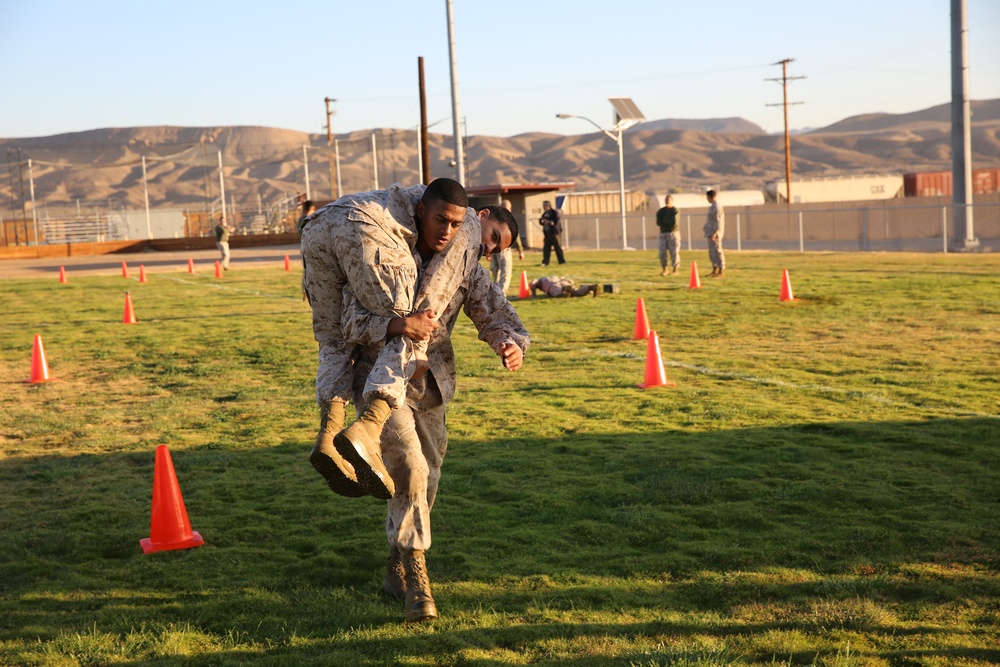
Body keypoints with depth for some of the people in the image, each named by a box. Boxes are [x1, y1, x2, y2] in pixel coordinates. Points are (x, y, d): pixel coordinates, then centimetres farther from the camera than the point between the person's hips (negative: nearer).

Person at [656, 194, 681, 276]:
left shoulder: (675, 210, -6)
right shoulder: (661, 211, 8)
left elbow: (674, 222, -17)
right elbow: (658, 223, -3)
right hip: (663, 234, 4)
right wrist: (669, 223, -12)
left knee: (674, 252, -3)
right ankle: (664, 270, 10)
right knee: (662, 252, -2)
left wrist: (664, 221, -6)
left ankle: (674, 270, 9)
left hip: (673, 233, -4)